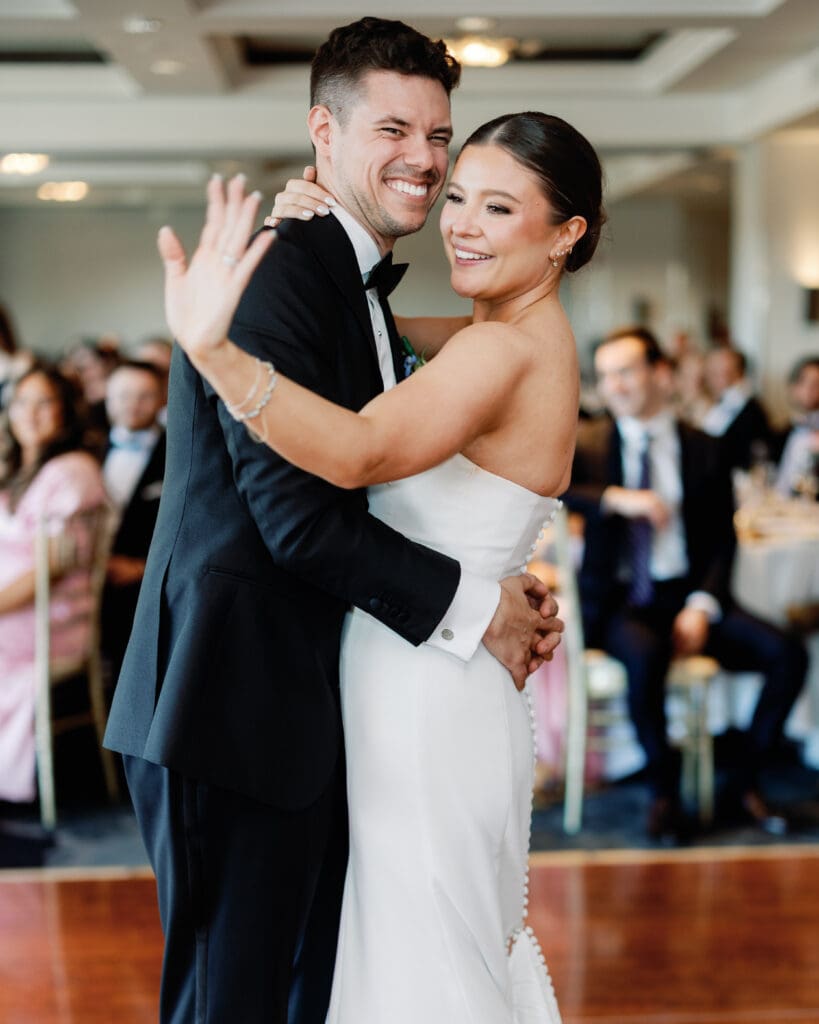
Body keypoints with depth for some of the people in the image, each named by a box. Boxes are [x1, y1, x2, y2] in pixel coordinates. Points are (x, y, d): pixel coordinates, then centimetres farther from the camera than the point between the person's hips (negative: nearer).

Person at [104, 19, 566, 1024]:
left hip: (310, 713, 10)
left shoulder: (365, 294, 18)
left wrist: (508, 598, 3)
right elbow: (295, 514, -21)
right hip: (235, 709, -10)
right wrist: (471, 609, -12)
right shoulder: (272, 269, -14)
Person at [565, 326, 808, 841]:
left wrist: (701, 606, -11)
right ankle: (664, 790, -14)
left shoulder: (703, 450, 9)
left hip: (687, 596, 3)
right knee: (645, 654, -37)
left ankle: (744, 780, 1)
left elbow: (723, 540, 6)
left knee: (788, 654, -19)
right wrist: (615, 498, -21)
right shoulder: (587, 444, 5)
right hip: (617, 601, -2)